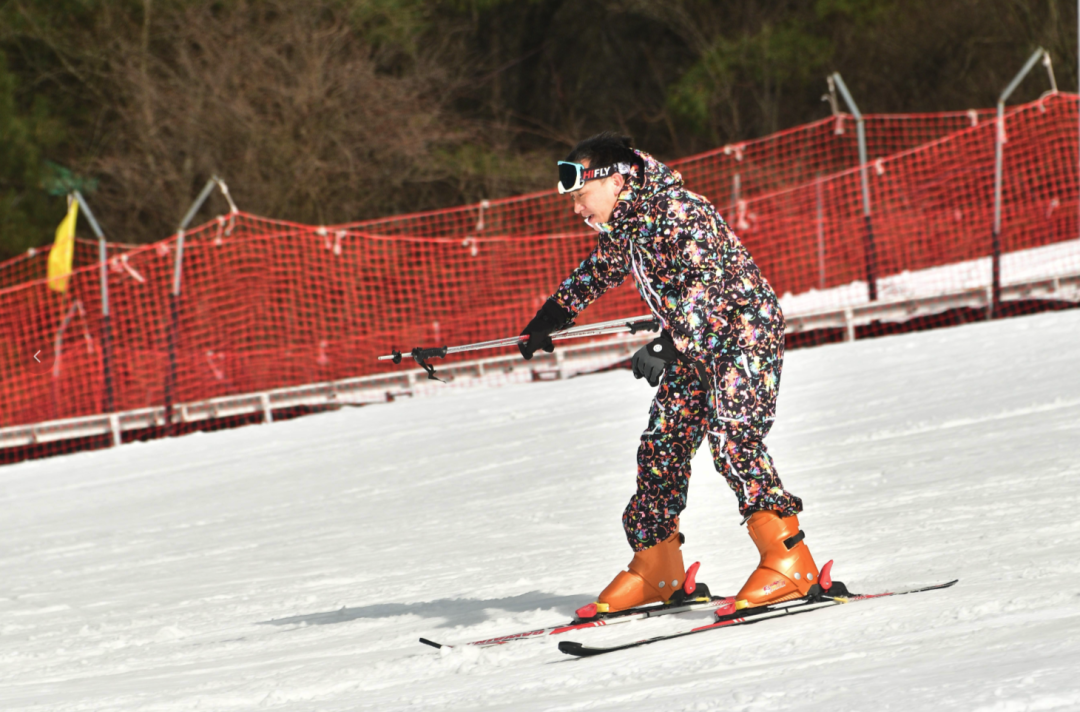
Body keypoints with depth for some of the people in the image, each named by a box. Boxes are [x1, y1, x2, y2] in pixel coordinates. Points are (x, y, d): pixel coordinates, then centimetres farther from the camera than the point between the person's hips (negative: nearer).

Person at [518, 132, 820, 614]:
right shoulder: (621, 225, 4)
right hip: (692, 343, 9)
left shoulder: (677, 212, -25)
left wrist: (667, 347, -43)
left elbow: (707, 285, -35)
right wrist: (550, 318, 32)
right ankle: (655, 570, 17)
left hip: (744, 328, -9)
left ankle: (789, 560, -25)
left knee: (732, 440, -23)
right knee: (662, 444, 7)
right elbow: (598, 273, 25)